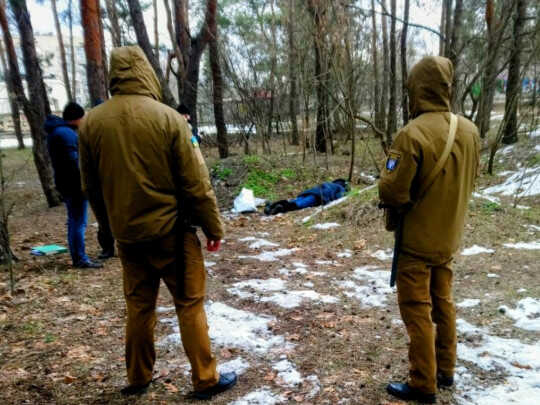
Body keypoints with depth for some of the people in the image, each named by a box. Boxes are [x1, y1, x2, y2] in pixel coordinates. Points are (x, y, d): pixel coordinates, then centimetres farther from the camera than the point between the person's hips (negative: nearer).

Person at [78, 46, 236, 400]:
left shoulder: (91, 122, -1)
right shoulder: (168, 118, -14)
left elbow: (91, 188, 8)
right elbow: (196, 184, -12)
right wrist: (214, 226, -1)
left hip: (126, 234, 5)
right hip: (171, 231, -4)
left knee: (139, 305, 18)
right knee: (190, 304, 8)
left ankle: (138, 378, 31)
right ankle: (206, 379, 18)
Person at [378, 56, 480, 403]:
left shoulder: (412, 134, -24)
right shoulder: (470, 130, -2)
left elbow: (391, 193, -23)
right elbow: (470, 182, 10)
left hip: (417, 240, -6)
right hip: (450, 238, 7)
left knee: (417, 311, 6)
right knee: (444, 303, 20)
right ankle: (446, 371, 35)